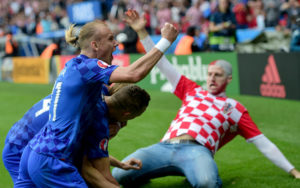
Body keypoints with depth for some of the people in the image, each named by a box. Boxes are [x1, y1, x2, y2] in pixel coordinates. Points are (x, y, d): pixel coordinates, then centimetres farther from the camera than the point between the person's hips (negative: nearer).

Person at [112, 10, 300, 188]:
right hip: (164, 147, 3)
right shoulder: (192, 91, 28)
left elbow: (263, 143, 15)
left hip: (196, 150, -3)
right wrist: (142, 31, 22)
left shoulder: (235, 109, 19)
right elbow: (163, 64, 28)